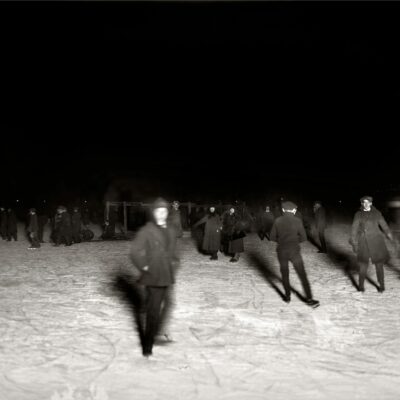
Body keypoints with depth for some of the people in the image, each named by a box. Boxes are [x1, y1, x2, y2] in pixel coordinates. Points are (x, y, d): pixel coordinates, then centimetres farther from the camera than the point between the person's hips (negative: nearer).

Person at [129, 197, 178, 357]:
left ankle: (152, 333, 33)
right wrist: (144, 267, -12)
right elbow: (135, 251, -13)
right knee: (153, 310, -5)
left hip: (167, 276, 6)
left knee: (158, 307, 17)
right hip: (153, 277, -6)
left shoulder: (171, 231, 8)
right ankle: (148, 346, 5)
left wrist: (173, 263, 11)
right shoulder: (146, 231, -12)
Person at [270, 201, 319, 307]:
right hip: (294, 251, -2)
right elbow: (303, 237, -3)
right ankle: (309, 299, 5)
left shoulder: (277, 221, -3)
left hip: (281, 251, 2)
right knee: (302, 275, 4)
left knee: (284, 274, 17)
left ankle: (287, 297, 24)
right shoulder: (297, 221, -7)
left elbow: (273, 237, 2)